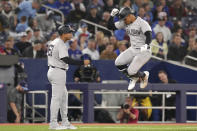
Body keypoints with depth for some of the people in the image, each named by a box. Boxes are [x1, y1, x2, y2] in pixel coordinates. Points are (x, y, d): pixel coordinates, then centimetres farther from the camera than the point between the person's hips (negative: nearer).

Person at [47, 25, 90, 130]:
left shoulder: (54, 42, 15)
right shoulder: (60, 44, -16)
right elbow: (66, 60, -24)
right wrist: (83, 62, -23)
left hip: (52, 70, 10)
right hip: (58, 72, -10)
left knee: (64, 96, 15)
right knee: (57, 97, -7)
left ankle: (65, 122, 19)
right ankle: (53, 124, -5)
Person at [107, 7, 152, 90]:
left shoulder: (142, 23, -16)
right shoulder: (124, 23, 5)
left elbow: (149, 35, -29)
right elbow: (110, 26, 9)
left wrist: (146, 45, -47)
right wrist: (112, 16, -7)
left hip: (143, 51, -7)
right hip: (132, 49, 7)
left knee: (131, 71, -18)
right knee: (118, 63, -11)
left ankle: (143, 75, 18)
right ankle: (133, 77, 13)